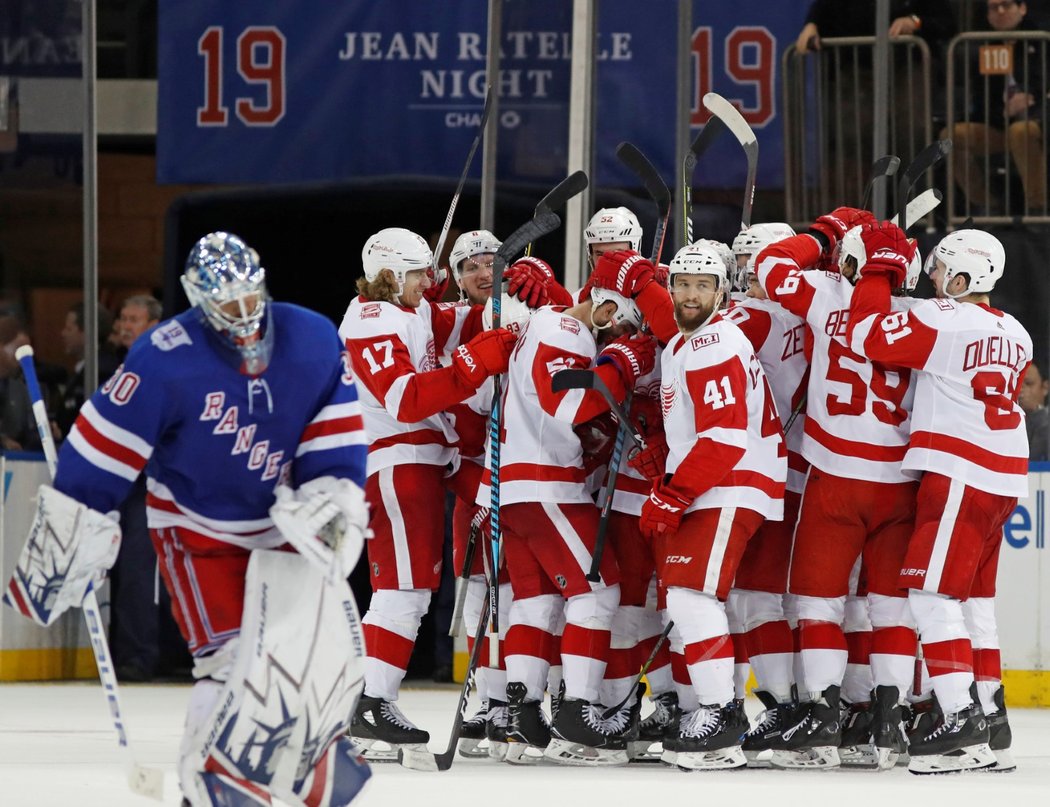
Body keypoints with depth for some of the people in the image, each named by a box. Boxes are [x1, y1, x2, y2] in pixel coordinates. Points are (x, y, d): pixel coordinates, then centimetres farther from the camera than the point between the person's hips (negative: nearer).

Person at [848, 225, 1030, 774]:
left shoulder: (945, 318, -11)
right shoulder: (1014, 334, 15)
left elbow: (869, 335, -15)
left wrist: (881, 268, -3)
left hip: (959, 475, -9)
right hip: (1003, 478, 9)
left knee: (932, 592, -9)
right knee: (973, 597, 15)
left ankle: (961, 718, -17)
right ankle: (990, 720, 17)